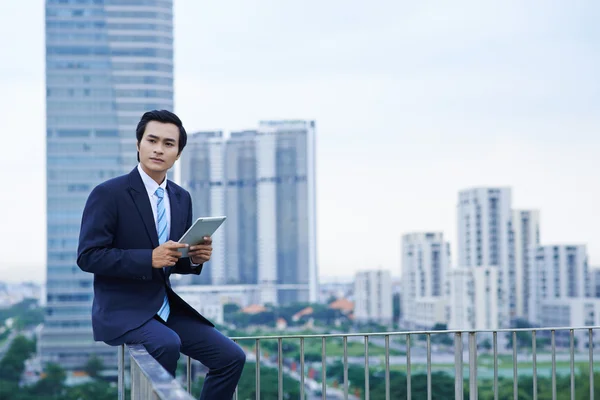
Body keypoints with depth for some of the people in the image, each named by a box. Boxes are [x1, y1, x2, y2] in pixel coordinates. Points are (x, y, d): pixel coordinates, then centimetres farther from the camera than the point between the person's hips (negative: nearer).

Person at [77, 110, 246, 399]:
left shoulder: (182, 198, 10)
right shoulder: (108, 193, -10)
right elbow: (87, 256, -16)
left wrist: (196, 257, -7)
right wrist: (150, 258, -25)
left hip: (169, 308, 7)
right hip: (122, 311, -7)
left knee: (232, 357, -4)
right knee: (167, 344, -35)